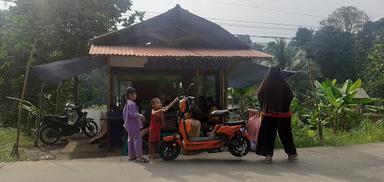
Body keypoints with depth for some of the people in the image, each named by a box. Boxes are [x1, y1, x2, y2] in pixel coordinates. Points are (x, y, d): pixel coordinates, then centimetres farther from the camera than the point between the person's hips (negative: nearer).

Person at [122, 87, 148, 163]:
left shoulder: (127, 103, 14)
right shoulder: (132, 104, -18)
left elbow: (124, 113, 21)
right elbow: (132, 113, -28)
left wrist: (126, 121, 27)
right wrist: (140, 115, -22)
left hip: (129, 124, 11)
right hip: (133, 124, -11)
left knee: (131, 139, 14)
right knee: (137, 139, -10)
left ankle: (131, 155, 22)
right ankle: (139, 157, -11)